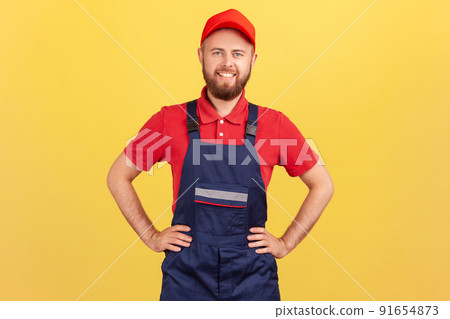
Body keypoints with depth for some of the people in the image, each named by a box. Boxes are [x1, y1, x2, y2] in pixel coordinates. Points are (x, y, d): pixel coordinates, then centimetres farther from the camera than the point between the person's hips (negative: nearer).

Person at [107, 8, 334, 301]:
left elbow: (323, 185, 7)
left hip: (253, 277, 0)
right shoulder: (170, 121, -3)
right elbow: (118, 176, 7)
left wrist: (286, 243, 2)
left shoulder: (274, 125, -3)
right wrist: (151, 236, 2)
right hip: (186, 275, 0)